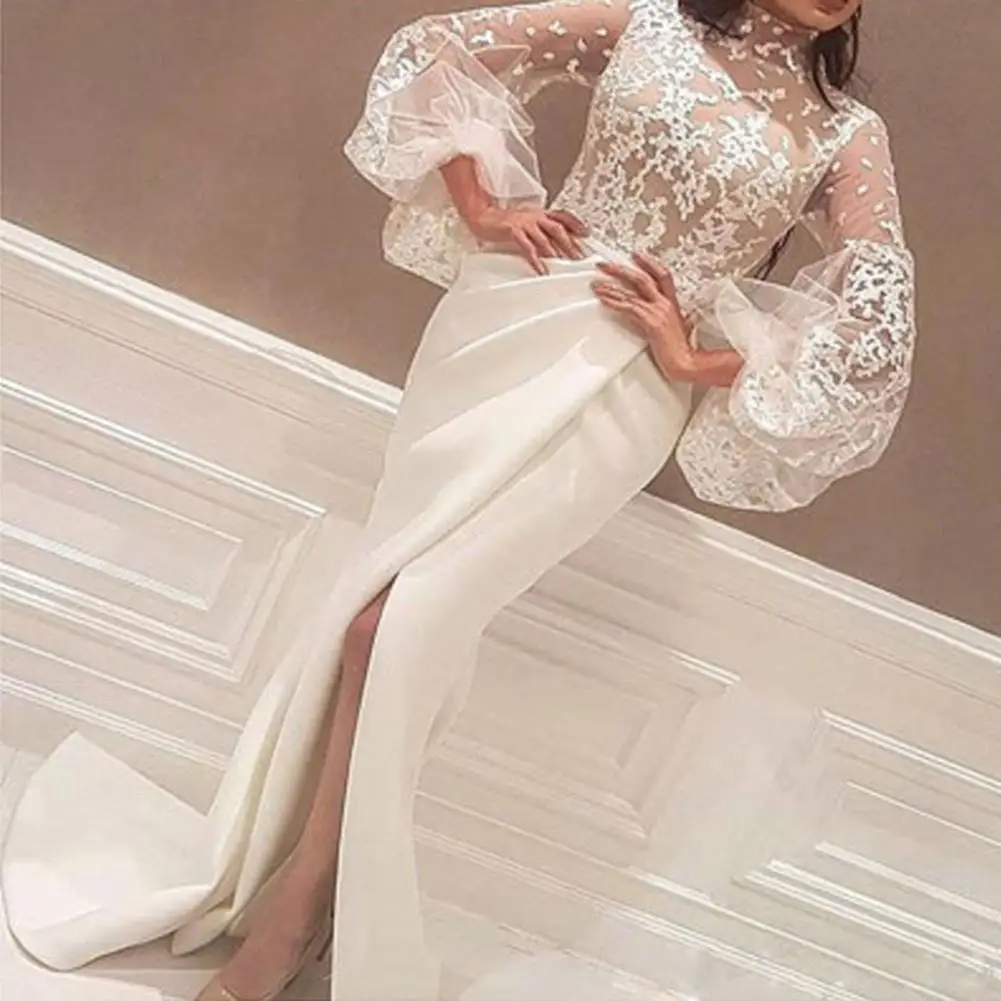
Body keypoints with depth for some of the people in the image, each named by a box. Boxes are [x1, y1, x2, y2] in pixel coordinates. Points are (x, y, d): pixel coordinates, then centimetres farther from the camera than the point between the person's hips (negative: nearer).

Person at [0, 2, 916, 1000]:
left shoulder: (848, 134, 5)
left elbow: (872, 324, -3)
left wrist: (699, 364, -8)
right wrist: (481, 210, 1)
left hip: (625, 385, -2)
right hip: (506, 315, 3)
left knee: (406, 616, -14)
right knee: (389, 603, -4)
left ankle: (293, 913, 2)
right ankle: (283, 893, 12)